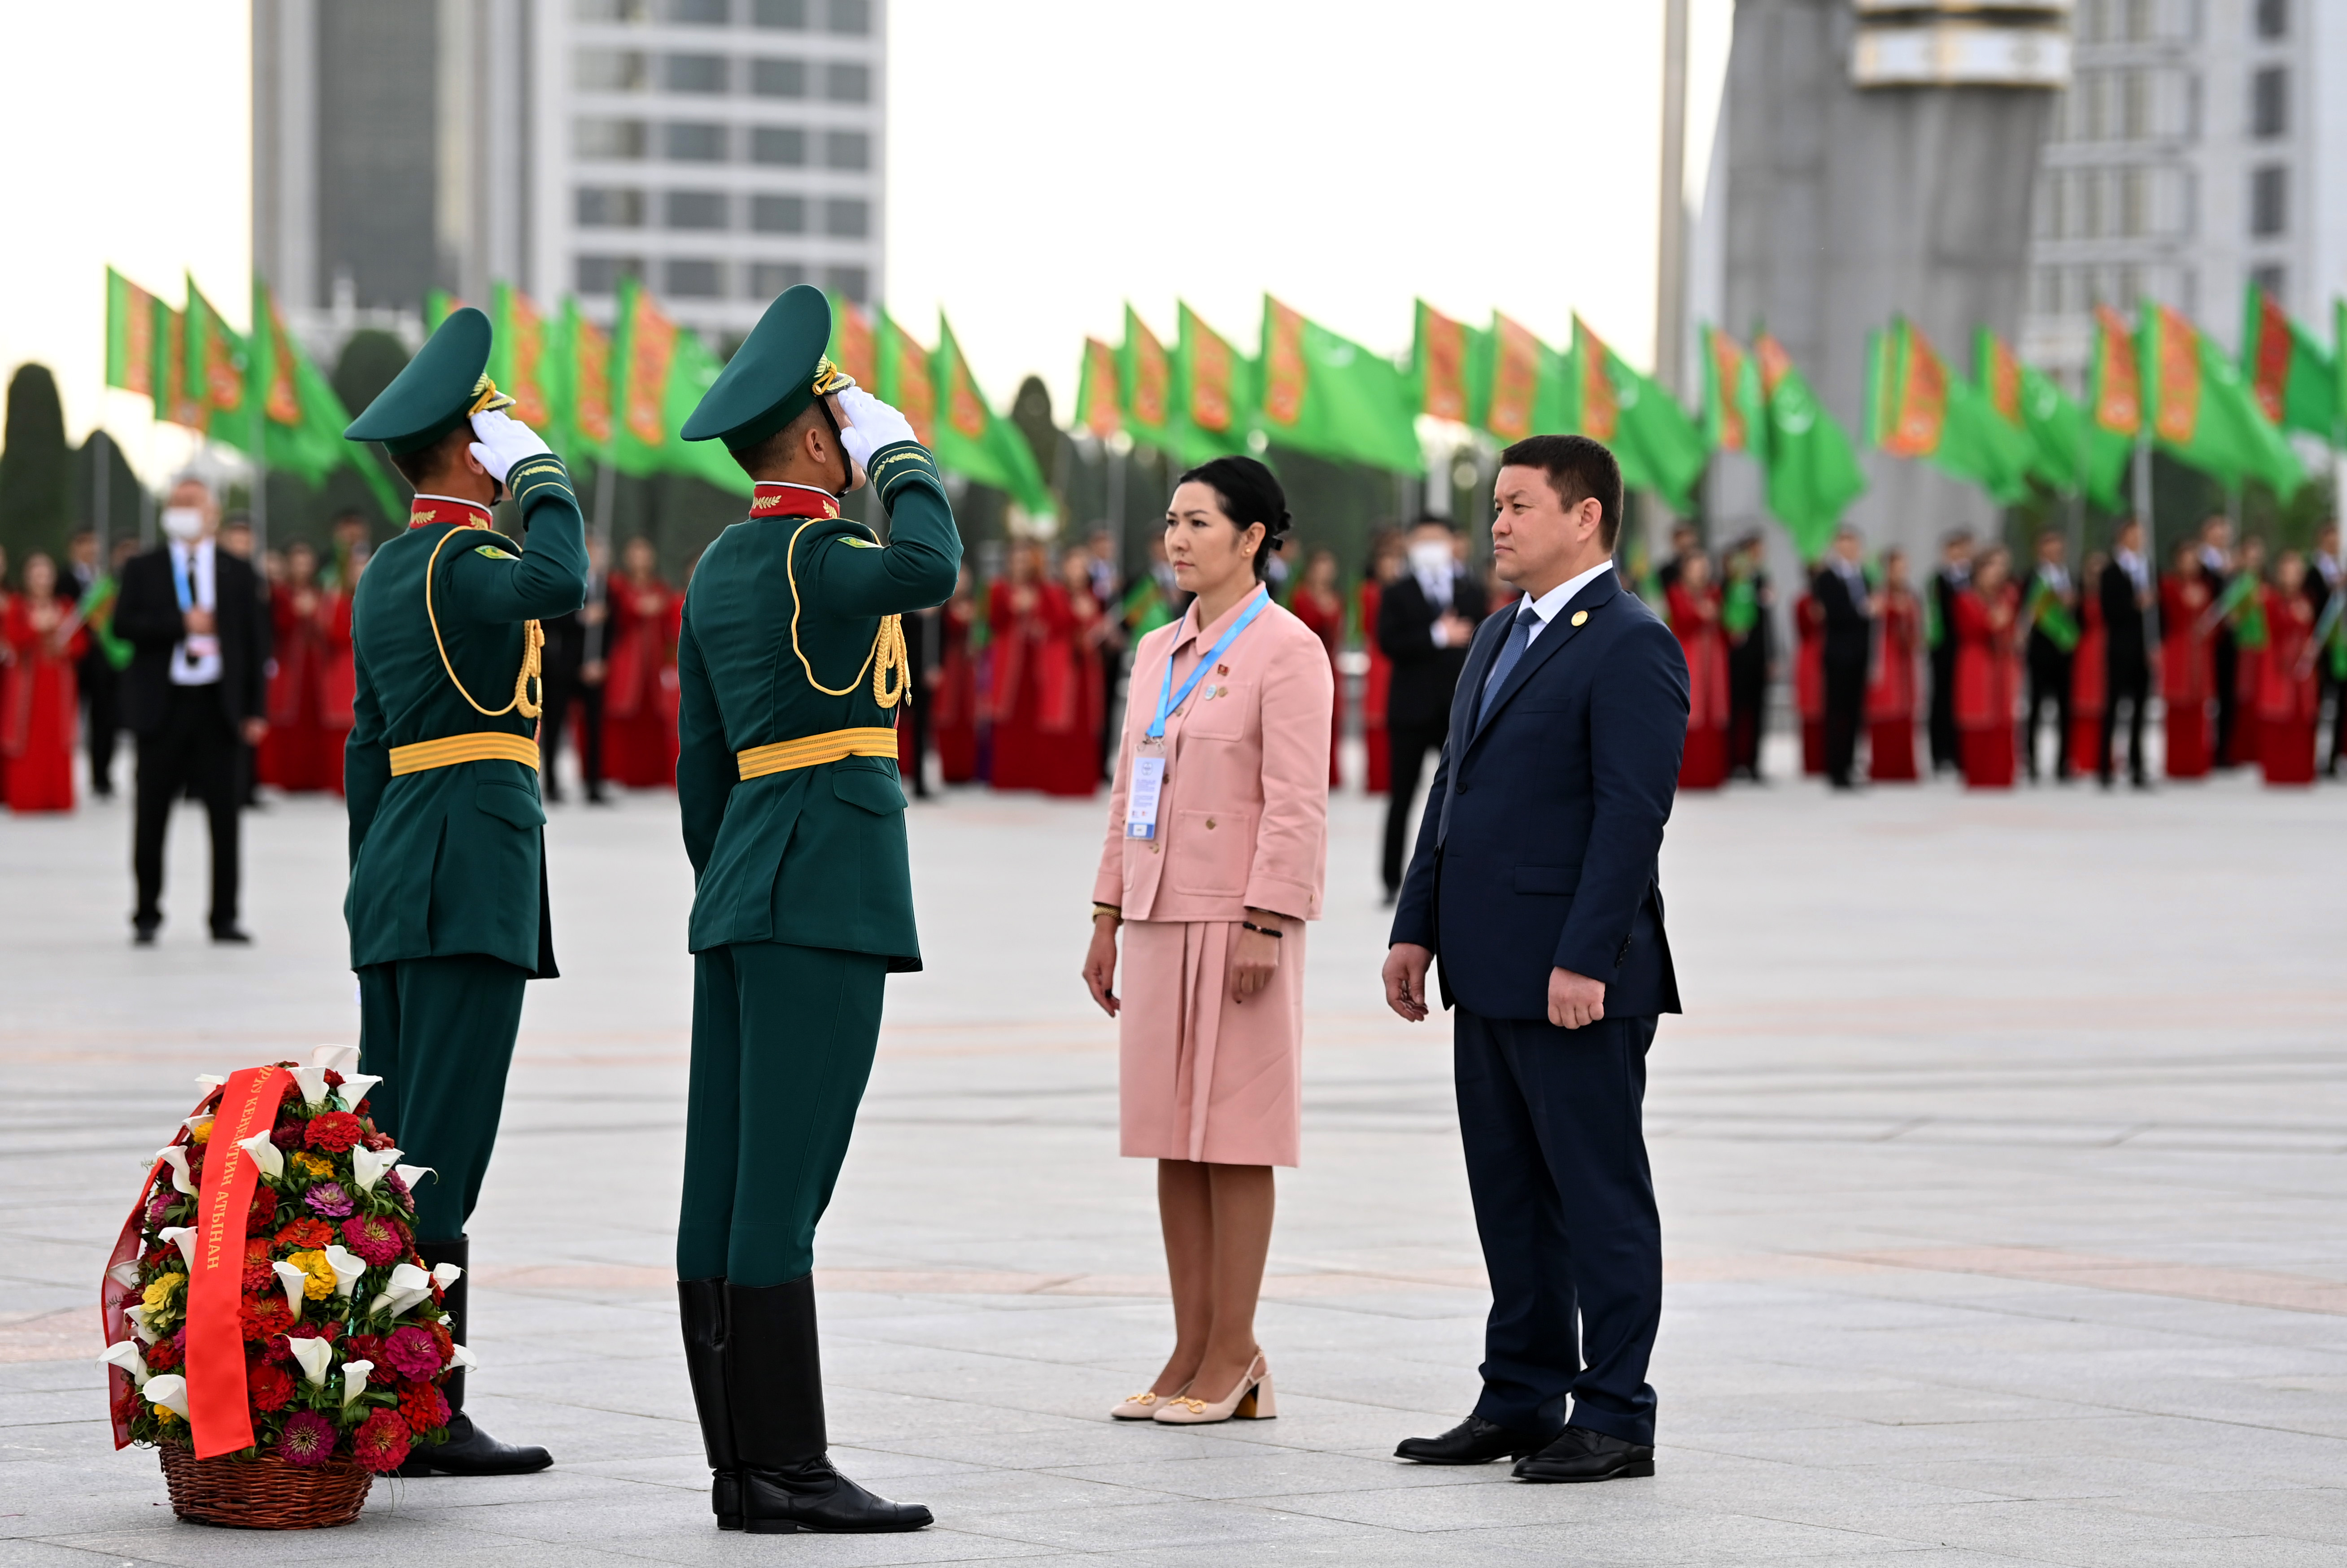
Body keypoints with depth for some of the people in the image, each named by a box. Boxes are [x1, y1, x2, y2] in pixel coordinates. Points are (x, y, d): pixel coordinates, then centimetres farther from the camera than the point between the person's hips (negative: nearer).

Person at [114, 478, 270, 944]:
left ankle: (225, 918, 5)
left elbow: (256, 643, 6)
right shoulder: (142, 569, 8)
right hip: (162, 706, 0)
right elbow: (123, 625, -4)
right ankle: (147, 914, 14)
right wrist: (181, 624, -14)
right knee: (152, 816, 3)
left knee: (225, 814, -1)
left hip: (219, 706, 0)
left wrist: (256, 709, -1)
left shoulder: (239, 574, 8)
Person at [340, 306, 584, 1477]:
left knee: (386, 1146, 9)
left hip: (398, 875, 10)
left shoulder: (382, 573, 17)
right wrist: (541, 471, -16)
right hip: (475, 865, -10)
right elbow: (560, 584, -34)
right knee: (439, 1152, -9)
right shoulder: (461, 561, -11)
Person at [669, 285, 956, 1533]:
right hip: (827, 888, -9)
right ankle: (789, 1467, -9)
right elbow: (927, 570, -34)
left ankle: (742, 1466, 9)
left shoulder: (720, 570, 15)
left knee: (726, 1185, 6)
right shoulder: (811, 553, -12)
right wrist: (901, 456, -16)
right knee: (782, 1190, -10)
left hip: (741, 887, 9)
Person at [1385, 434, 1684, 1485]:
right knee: (1510, 1198, 13)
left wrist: (1584, 963, -22)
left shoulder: (1631, 647, -12)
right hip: (1490, 976, 9)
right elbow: (1452, 793, 20)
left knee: (1600, 1198, -2)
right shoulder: (1500, 639, 17)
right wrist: (1418, 928, 14)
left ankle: (1615, 1418, 2)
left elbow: (1633, 814, -18)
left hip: (1578, 984, -9)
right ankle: (1521, 1399, 20)